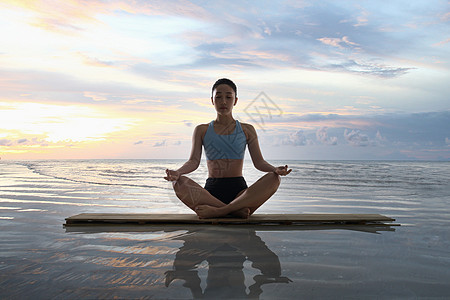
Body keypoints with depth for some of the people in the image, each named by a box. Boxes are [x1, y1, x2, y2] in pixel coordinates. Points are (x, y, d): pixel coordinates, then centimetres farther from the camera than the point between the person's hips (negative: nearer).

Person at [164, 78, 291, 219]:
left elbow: (259, 162, 5)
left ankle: (216, 211, -32)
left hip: (239, 191, 1)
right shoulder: (202, 130, 12)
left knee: (273, 178, -27)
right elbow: (194, 161, 1)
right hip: (211, 191, 0)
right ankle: (236, 211, -33)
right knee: (180, 183, -29)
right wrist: (177, 172, -21)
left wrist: (275, 169, -18)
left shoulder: (247, 130, 13)